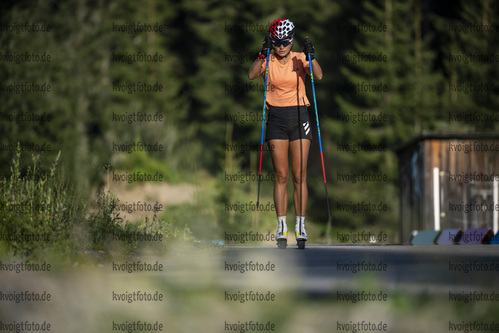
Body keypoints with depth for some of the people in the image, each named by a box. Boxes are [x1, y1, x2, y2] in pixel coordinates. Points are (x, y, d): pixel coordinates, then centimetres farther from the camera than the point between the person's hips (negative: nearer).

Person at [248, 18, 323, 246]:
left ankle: (300, 225, 1)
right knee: (281, 175, -1)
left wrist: (310, 56, -30)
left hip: (299, 116, 0)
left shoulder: (300, 59, 1)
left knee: (300, 175, -2)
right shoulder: (268, 61, 1)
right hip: (276, 118, 0)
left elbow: (318, 76, -15)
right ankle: (281, 226, 0)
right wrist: (263, 53, -28)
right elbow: (251, 75, -17)